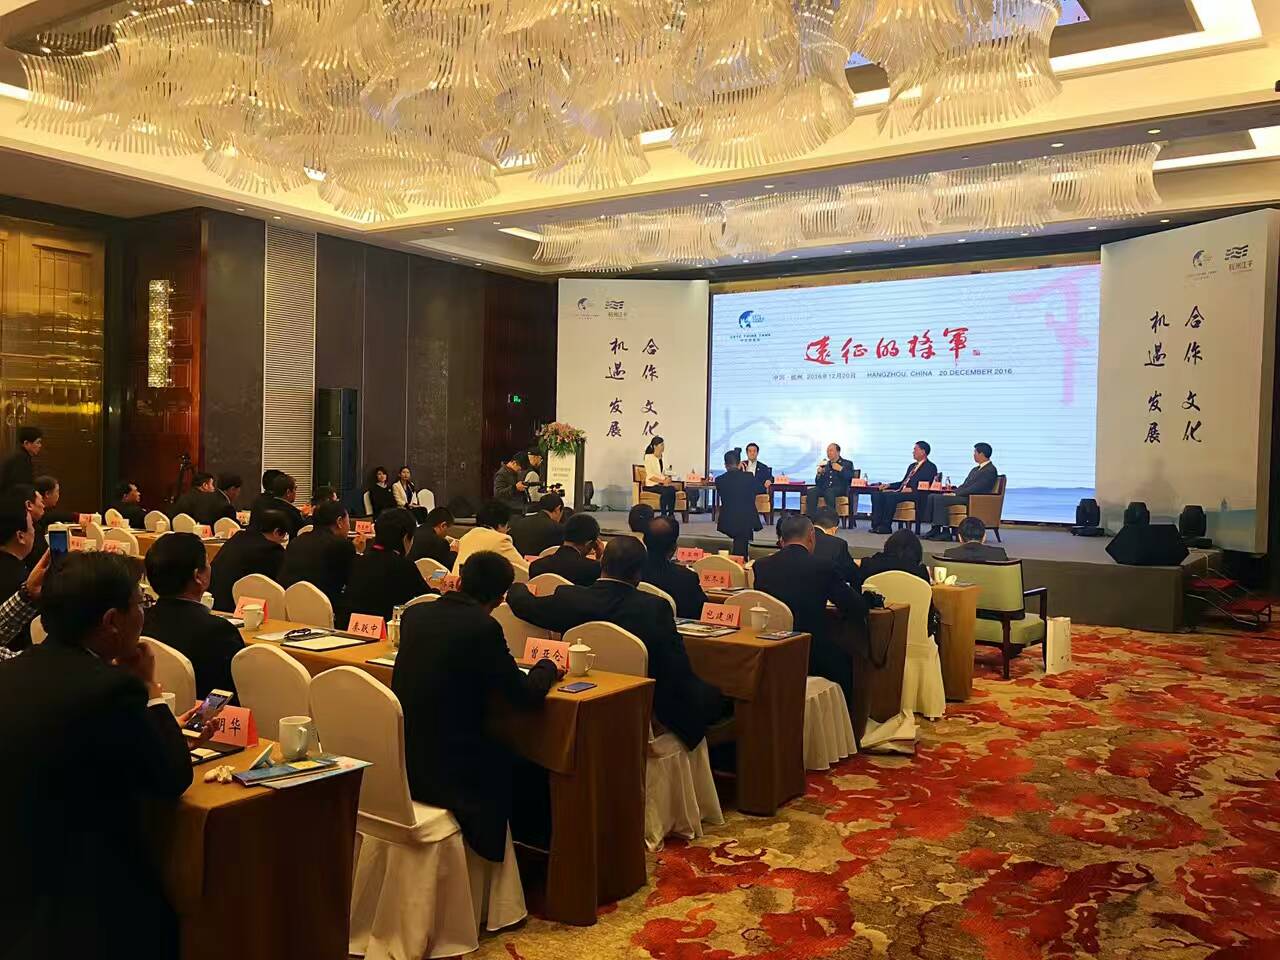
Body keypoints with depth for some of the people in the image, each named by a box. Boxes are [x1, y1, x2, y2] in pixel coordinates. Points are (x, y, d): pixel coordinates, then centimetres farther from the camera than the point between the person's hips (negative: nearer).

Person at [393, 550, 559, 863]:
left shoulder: (414, 613, 2)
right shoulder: (483, 627, -17)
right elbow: (525, 695, -11)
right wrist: (548, 667, 9)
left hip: (399, 762, 7)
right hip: (445, 769, -7)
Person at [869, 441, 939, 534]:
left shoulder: (930, 467, 1)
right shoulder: (912, 466, 28)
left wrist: (912, 489, -24)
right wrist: (888, 486, 11)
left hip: (915, 495, -9)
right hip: (901, 492, 9)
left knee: (890, 495, -34)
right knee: (876, 494, -11)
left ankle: (886, 526, -26)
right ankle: (876, 524, -20)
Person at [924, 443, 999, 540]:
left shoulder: (990, 470, -10)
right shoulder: (976, 469, 22)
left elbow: (976, 488, -19)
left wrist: (955, 494, -18)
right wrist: (953, 492, 2)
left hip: (972, 499, -10)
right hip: (962, 495, 10)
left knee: (939, 499, -25)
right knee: (932, 496, -3)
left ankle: (945, 532, -22)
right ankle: (935, 528, -7)